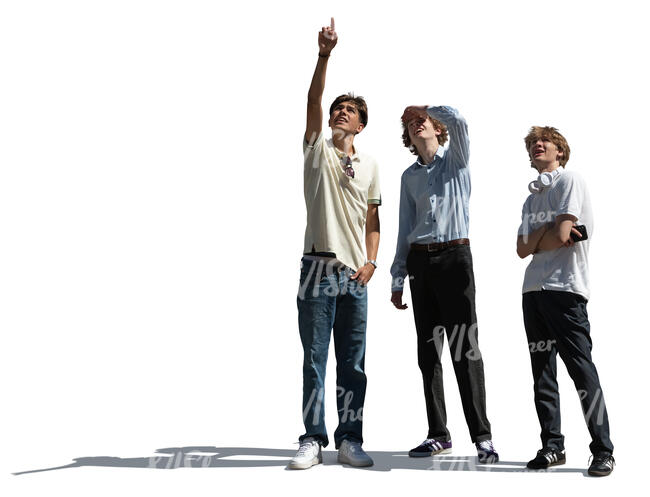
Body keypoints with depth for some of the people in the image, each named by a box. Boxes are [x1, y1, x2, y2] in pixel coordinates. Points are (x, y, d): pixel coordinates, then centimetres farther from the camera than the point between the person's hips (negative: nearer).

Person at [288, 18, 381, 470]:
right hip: (319, 266, -3)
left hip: (355, 273, 3)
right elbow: (313, 101, -7)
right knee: (315, 359, 0)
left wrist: (371, 262, 0)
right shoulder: (317, 150, 8)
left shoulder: (370, 165, 15)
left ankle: (350, 441, 13)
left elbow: (372, 220, 14)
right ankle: (313, 441, 6)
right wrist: (324, 55, -18)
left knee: (353, 363, 5)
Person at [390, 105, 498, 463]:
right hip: (420, 261, 5)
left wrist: (426, 108, 4)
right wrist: (397, 279, 12)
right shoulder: (409, 176, 18)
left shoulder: (456, 160, 7)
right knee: (428, 351, 5)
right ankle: (438, 434, 11)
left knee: (464, 348, -9)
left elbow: (456, 120, -14)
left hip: (454, 256, -5)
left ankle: (482, 436, -6)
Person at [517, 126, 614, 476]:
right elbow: (522, 249, 10)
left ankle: (603, 450, -1)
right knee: (542, 372, 8)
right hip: (533, 289, 8)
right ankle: (552, 446, 15)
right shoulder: (532, 197, 21)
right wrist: (545, 233, -6)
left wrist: (534, 240, 5)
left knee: (581, 368, -7)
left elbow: (561, 236, -13)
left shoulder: (570, 180, -1)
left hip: (564, 287, -8)